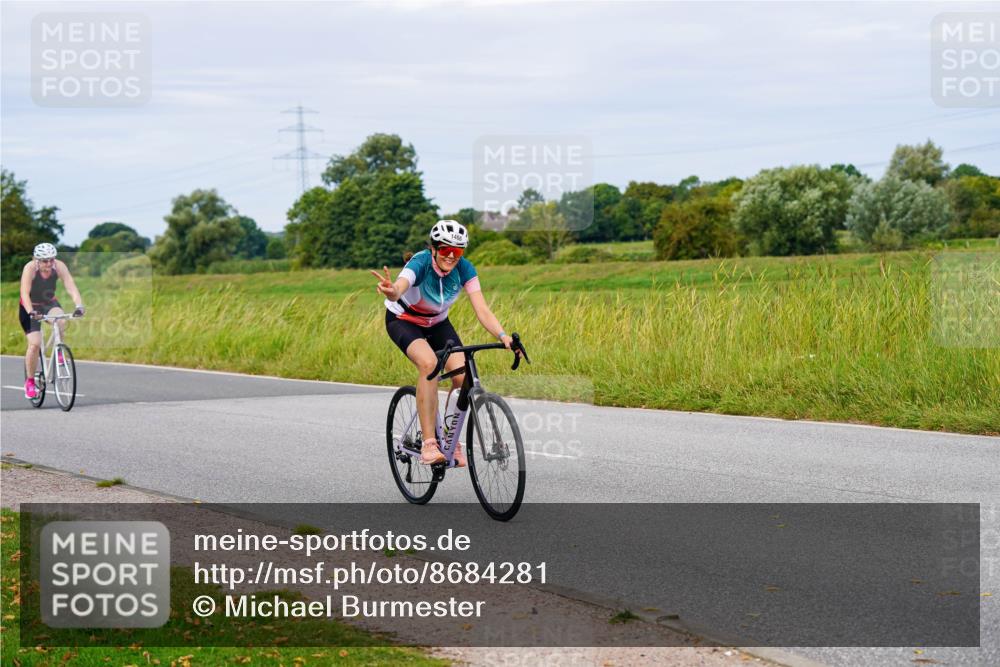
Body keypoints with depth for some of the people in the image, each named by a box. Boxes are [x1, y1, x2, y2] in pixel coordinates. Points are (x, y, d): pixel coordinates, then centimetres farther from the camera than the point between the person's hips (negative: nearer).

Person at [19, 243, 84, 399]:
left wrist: (79, 306, -43)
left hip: (50, 304, 2)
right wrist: (31, 312, -50)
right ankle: (29, 382, 2)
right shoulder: (30, 268, -26)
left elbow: (71, 287, -27)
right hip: (30, 307, -2)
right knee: (35, 344, -15)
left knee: (61, 321, -32)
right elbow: (25, 293, -34)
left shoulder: (59, 266, -20)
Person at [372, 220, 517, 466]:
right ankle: (429, 443, -30)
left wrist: (503, 336, -43)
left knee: (462, 375, -18)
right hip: (403, 320, -4)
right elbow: (399, 288, -53)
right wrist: (392, 292, -78)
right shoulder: (420, 263, -32)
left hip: (437, 323, 4)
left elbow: (482, 311, -25)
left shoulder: (464, 269, -20)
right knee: (429, 363, -33)